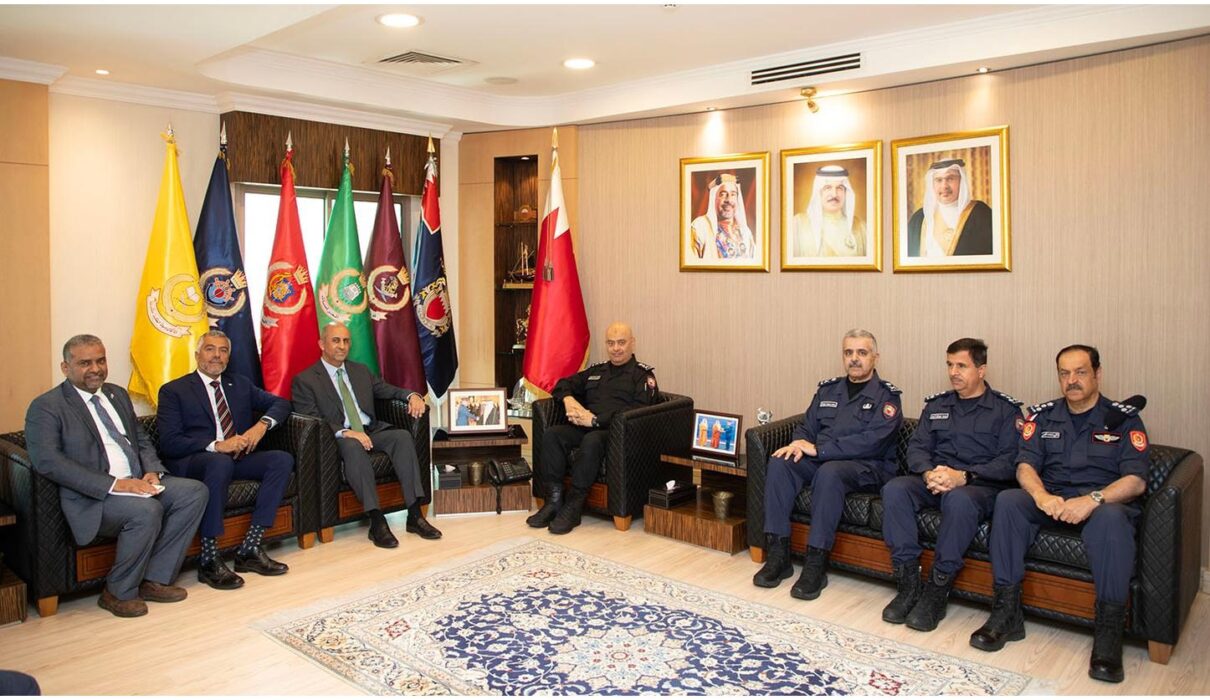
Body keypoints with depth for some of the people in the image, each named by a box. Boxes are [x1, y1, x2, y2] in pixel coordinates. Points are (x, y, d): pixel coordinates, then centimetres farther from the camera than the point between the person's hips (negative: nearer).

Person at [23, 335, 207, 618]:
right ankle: (118, 593, -9)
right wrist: (114, 484, -25)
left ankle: (155, 578, -5)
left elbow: (142, 440, 22)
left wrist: (152, 471, -1)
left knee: (194, 491, -12)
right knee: (146, 509, -32)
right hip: (91, 498, -7)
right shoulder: (46, 407, -5)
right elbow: (47, 461, -18)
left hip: (137, 484, 7)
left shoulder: (118, 394, 18)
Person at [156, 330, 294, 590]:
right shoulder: (173, 391, 5)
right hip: (192, 462, -5)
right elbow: (169, 443, -7)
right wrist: (216, 446, -21)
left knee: (282, 459, -21)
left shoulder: (240, 384, 21)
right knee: (220, 462, -39)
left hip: (237, 457, 5)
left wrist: (262, 425, -8)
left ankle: (250, 549, -22)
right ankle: (209, 561, -30)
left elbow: (280, 403, 15)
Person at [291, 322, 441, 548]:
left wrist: (412, 395, -5)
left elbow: (388, 390, 19)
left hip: (372, 431, 5)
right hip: (338, 439, -5)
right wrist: (345, 432, -26)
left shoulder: (361, 370, 20)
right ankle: (377, 521, -40)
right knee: (353, 446, -39)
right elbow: (311, 421, -10)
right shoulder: (305, 380, 1)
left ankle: (414, 515, -28)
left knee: (402, 436, -25)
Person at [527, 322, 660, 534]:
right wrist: (568, 399, 0)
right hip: (584, 427, 6)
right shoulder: (596, 371, 26)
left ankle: (573, 507, -29)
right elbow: (564, 383, 27)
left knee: (592, 440, -38)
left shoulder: (643, 374, 6)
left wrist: (596, 420, -17)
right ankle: (554, 501, -21)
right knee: (551, 434, -23)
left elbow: (639, 412, -9)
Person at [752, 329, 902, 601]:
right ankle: (778, 554, -21)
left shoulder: (886, 395, -2)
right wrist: (799, 444, -10)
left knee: (829, 471, -37)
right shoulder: (828, 389, 16)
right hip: (820, 460, 5)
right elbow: (806, 426, 16)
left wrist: (818, 449, -21)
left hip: (867, 467, -5)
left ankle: (816, 565, -30)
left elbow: (872, 442, -16)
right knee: (779, 462, -22)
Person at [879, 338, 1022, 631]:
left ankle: (937, 592, -28)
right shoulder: (936, 405, 19)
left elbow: (1009, 461, -6)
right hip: (933, 480, 4)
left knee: (960, 499, -40)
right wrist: (929, 473, -13)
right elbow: (916, 447, 10)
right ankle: (908, 583, -24)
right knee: (894, 488, -28)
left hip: (981, 484, -4)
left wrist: (964, 476, -22)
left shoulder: (1006, 409, 6)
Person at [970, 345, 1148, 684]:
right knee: (1007, 501, -27)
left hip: (1104, 501, -3)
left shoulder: (1124, 419, 3)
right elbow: (1025, 465, 1)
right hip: (1050, 500, 3)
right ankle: (1006, 613, -25)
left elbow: (1136, 480, -8)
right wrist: (1042, 495, -22)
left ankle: (1108, 630, -29)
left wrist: (1093, 499, -27)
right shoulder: (1043, 415, 12)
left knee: (1112, 517, -38)